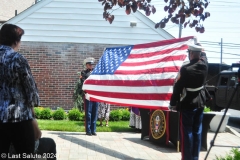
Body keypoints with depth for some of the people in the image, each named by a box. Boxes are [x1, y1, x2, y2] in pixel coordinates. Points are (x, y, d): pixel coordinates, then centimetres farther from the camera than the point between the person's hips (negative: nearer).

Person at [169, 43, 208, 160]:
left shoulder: (186, 69, -19)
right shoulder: (204, 64, -2)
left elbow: (178, 88, -15)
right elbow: (203, 54, 22)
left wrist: (172, 104, -5)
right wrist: (197, 45, 36)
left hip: (187, 105, -6)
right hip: (200, 103, 6)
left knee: (187, 132, -1)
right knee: (197, 131, 11)